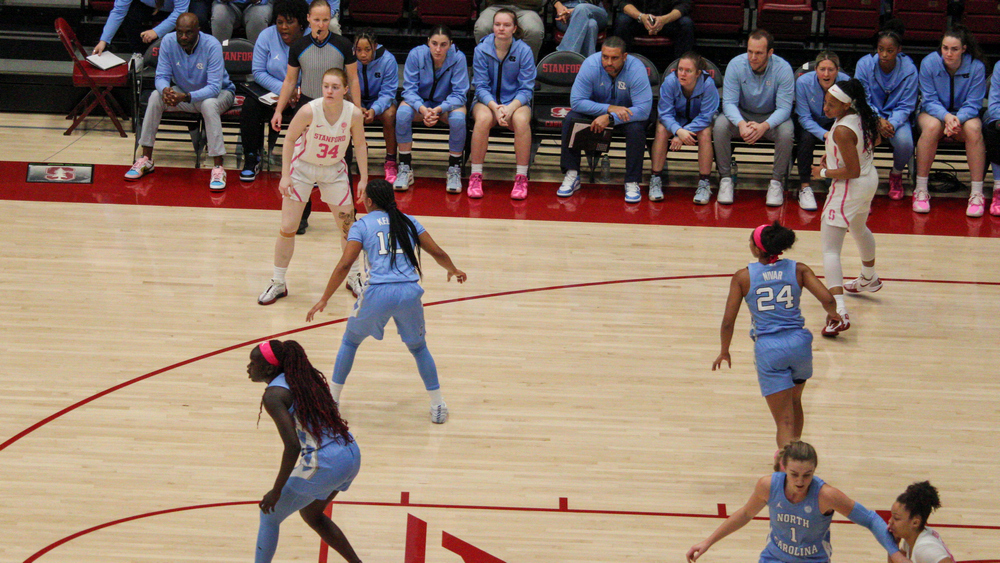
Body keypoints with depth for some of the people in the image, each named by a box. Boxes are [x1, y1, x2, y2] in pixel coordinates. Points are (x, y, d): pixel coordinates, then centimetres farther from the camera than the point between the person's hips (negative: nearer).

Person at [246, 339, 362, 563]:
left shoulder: (274, 395, -11)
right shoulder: (304, 378, 13)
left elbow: (293, 446, -20)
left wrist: (277, 491, -14)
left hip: (324, 465, -8)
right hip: (352, 454, 8)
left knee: (269, 515, 10)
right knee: (311, 514, 31)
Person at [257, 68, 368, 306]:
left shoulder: (354, 114, -21)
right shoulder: (309, 110, -28)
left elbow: (360, 145, -4)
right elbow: (289, 139, -13)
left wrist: (364, 179, -3)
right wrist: (285, 175, -16)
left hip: (334, 170, 2)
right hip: (302, 168, -2)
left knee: (348, 225, 6)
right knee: (288, 228, -4)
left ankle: (354, 277, 30)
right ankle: (278, 283, 12)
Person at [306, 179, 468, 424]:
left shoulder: (362, 225, 7)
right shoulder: (408, 222, 16)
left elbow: (344, 265, -3)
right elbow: (437, 253, 16)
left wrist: (324, 299, 2)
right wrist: (453, 270, 37)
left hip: (378, 293, -2)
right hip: (410, 292, 2)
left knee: (350, 341, 22)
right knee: (418, 347, 25)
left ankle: (332, 401, 26)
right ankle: (438, 406, 21)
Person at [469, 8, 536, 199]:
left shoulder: (524, 51, -6)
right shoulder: (481, 50, -5)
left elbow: (526, 89, -6)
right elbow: (481, 86, -5)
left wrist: (510, 108, -24)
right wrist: (495, 107, -24)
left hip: (516, 102, 0)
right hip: (487, 100, 0)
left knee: (521, 119, -34)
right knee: (483, 118, -35)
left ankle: (521, 178, -24)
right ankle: (475, 176, -25)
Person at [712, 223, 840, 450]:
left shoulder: (743, 277, -3)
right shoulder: (798, 270, 1)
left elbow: (728, 321, -3)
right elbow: (827, 299, -8)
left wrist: (724, 352, 13)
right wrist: (832, 314, 16)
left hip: (768, 349, -3)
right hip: (799, 343, 3)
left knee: (785, 421, -1)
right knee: (794, 402, 29)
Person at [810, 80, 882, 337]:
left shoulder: (842, 130, -29)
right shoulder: (864, 117, -4)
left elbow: (852, 171, -27)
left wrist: (823, 173, -12)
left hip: (849, 188, -9)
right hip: (870, 179, 9)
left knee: (830, 249, -10)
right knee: (859, 229, 36)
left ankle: (839, 313, -24)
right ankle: (869, 279, 62)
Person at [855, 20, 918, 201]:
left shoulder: (908, 70, -11)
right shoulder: (865, 65, -11)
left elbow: (906, 106, -8)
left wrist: (892, 123, -28)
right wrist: (878, 121, -25)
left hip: (896, 117, 1)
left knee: (904, 142, -31)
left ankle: (896, 174, 5)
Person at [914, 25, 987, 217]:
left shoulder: (976, 67, -14)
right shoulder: (929, 63, -14)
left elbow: (973, 105, -12)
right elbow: (929, 100, -12)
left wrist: (957, 119, -34)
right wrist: (946, 116, -33)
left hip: (964, 114, 1)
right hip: (934, 112, 0)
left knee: (973, 128, -34)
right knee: (932, 126, -36)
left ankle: (977, 194, -28)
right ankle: (921, 191, -27)